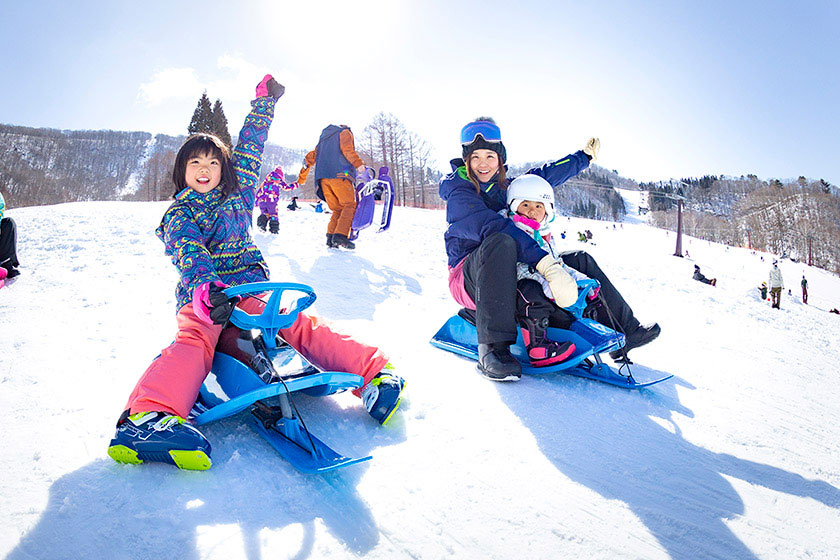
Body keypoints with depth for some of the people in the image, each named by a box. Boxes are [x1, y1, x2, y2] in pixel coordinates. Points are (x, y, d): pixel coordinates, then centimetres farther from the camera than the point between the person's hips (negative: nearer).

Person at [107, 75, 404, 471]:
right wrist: (208, 289, -34)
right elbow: (190, 255, -13)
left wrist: (264, 100, 28)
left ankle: (374, 373, -38)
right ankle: (147, 415, -58)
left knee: (299, 323, -24)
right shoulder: (178, 217, 10)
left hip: (250, 288, 2)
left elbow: (250, 145, 27)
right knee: (194, 341, -33)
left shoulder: (237, 193, 22)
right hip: (202, 296, -2)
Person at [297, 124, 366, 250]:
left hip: (323, 178, 6)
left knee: (337, 209, 8)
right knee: (349, 205, -8)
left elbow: (311, 157, 33)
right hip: (340, 175, -6)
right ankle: (340, 235, -25)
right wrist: (358, 163, -22)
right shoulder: (345, 132, 15)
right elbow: (347, 149, -8)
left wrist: (301, 177, 41)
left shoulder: (323, 138, 34)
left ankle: (331, 236, -9)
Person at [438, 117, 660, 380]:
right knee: (501, 242, -39)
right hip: (469, 277, -7)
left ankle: (623, 330, 12)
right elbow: (490, 226, -28)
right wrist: (543, 262, -38)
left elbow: (548, 174, 29)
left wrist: (585, 155, 38)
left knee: (580, 260, 5)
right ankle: (493, 347, -42)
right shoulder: (457, 189, -11)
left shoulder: (505, 186, 11)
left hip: (512, 275, 7)